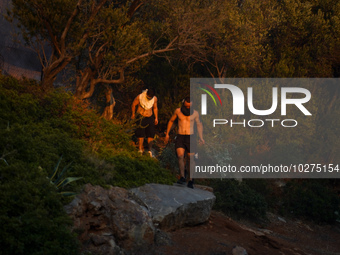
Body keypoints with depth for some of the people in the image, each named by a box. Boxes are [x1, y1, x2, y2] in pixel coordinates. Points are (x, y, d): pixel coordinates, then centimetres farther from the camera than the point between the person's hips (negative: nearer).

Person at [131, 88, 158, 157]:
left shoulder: (155, 98, -7)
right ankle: (140, 149, 4)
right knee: (141, 134, -6)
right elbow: (133, 105, 1)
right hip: (141, 117, -3)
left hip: (150, 118, 3)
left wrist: (156, 118, 12)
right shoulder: (139, 97, -16)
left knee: (151, 134, -5)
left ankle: (150, 150, -4)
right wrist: (133, 114, 10)